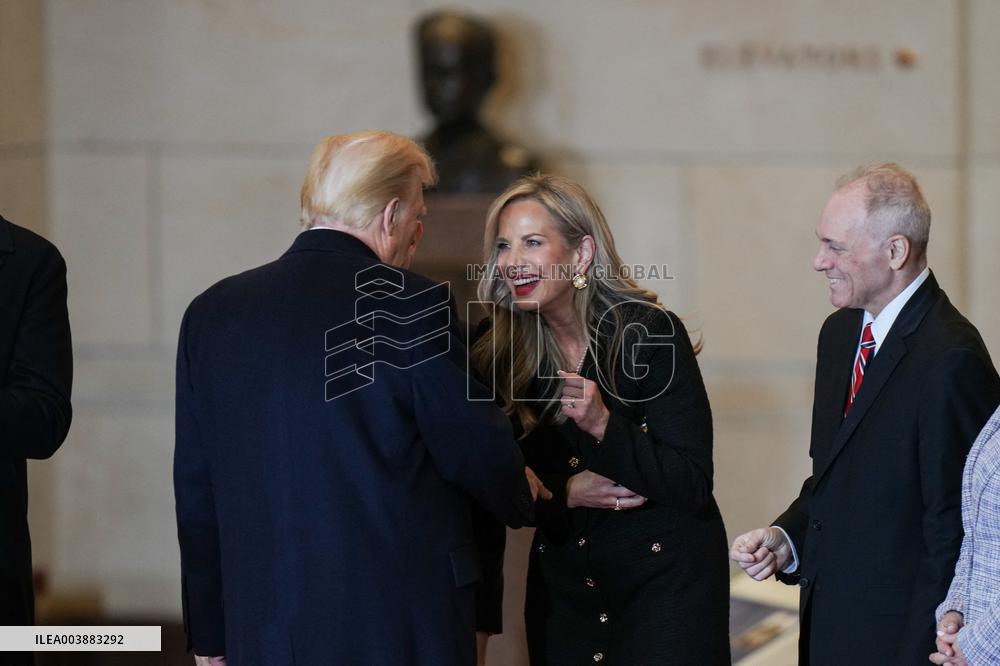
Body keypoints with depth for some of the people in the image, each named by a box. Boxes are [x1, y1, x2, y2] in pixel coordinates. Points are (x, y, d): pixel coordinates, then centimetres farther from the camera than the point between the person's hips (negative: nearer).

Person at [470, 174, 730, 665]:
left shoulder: (649, 331, -15)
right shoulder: (500, 346, -4)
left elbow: (694, 485, -18)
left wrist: (603, 425, -29)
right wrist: (566, 493, -14)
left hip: (665, 575, -4)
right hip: (563, 582, 4)